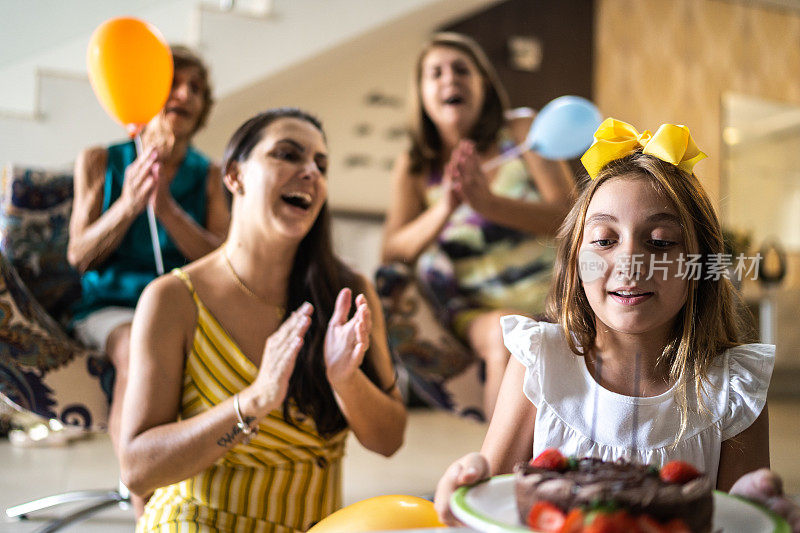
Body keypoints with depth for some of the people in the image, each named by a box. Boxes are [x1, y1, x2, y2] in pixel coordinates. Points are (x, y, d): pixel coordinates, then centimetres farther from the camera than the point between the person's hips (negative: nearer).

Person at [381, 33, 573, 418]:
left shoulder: (521, 133, 4)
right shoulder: (414, 168, 6)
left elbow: (568, 216, -7)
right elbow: (392, 254, -3)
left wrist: (490, 203, -24)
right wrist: (444, 210, -22)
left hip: (547, 291, 1)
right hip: (475, 308, -1)